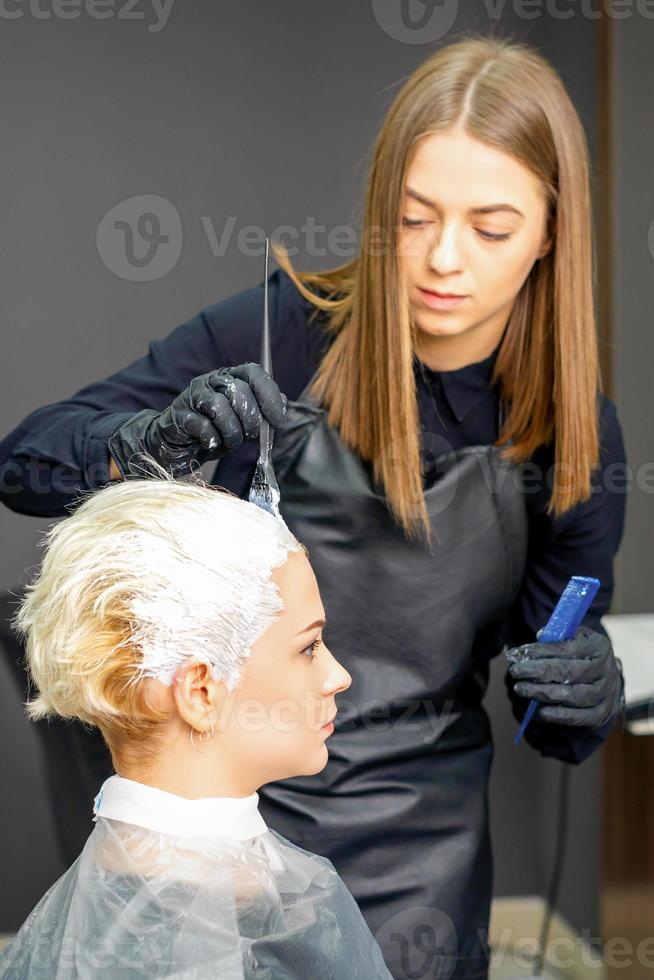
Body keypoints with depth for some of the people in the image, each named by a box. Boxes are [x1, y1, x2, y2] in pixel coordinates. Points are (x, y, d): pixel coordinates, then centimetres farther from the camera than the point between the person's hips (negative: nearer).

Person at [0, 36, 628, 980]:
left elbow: (558, 726, 1)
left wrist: (588, 694, -22)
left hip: (411, 856, 1)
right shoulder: (282, 330, -13)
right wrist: (159, 442, -29)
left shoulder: (575, 430, -8)